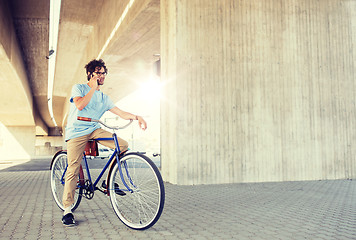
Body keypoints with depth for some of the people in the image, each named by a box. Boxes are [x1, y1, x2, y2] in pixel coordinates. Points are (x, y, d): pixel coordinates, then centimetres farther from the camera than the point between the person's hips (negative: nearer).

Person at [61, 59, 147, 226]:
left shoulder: (104, 97, 16)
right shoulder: (78, 88, 5)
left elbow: (121, 113, 8)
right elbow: (80, 105, -16)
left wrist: (136, 117, -9)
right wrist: (93, 87, -10)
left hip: (94, 130, 4)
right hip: (76, 132, -4)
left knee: (123, 145, -15)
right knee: (73, 170, -11)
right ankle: (67, 210, 1)